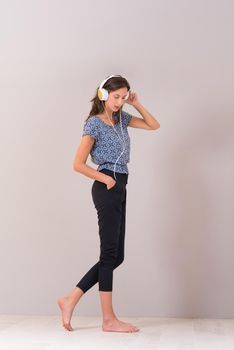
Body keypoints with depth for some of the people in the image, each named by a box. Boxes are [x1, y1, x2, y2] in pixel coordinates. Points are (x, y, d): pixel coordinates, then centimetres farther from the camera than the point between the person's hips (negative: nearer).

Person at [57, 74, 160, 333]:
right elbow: (78, 164, -11)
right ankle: (109, 319, 4)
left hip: (118, 190, 9)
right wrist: (106, 179, -9)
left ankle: (70, 300, 13)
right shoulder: (94, 123, -7)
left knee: (115, 256, 8)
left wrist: (137, 104, 8)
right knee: (110, 254, -4)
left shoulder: (121, 118, 15)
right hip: (107, 190, -8)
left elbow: (154, 125, 19)